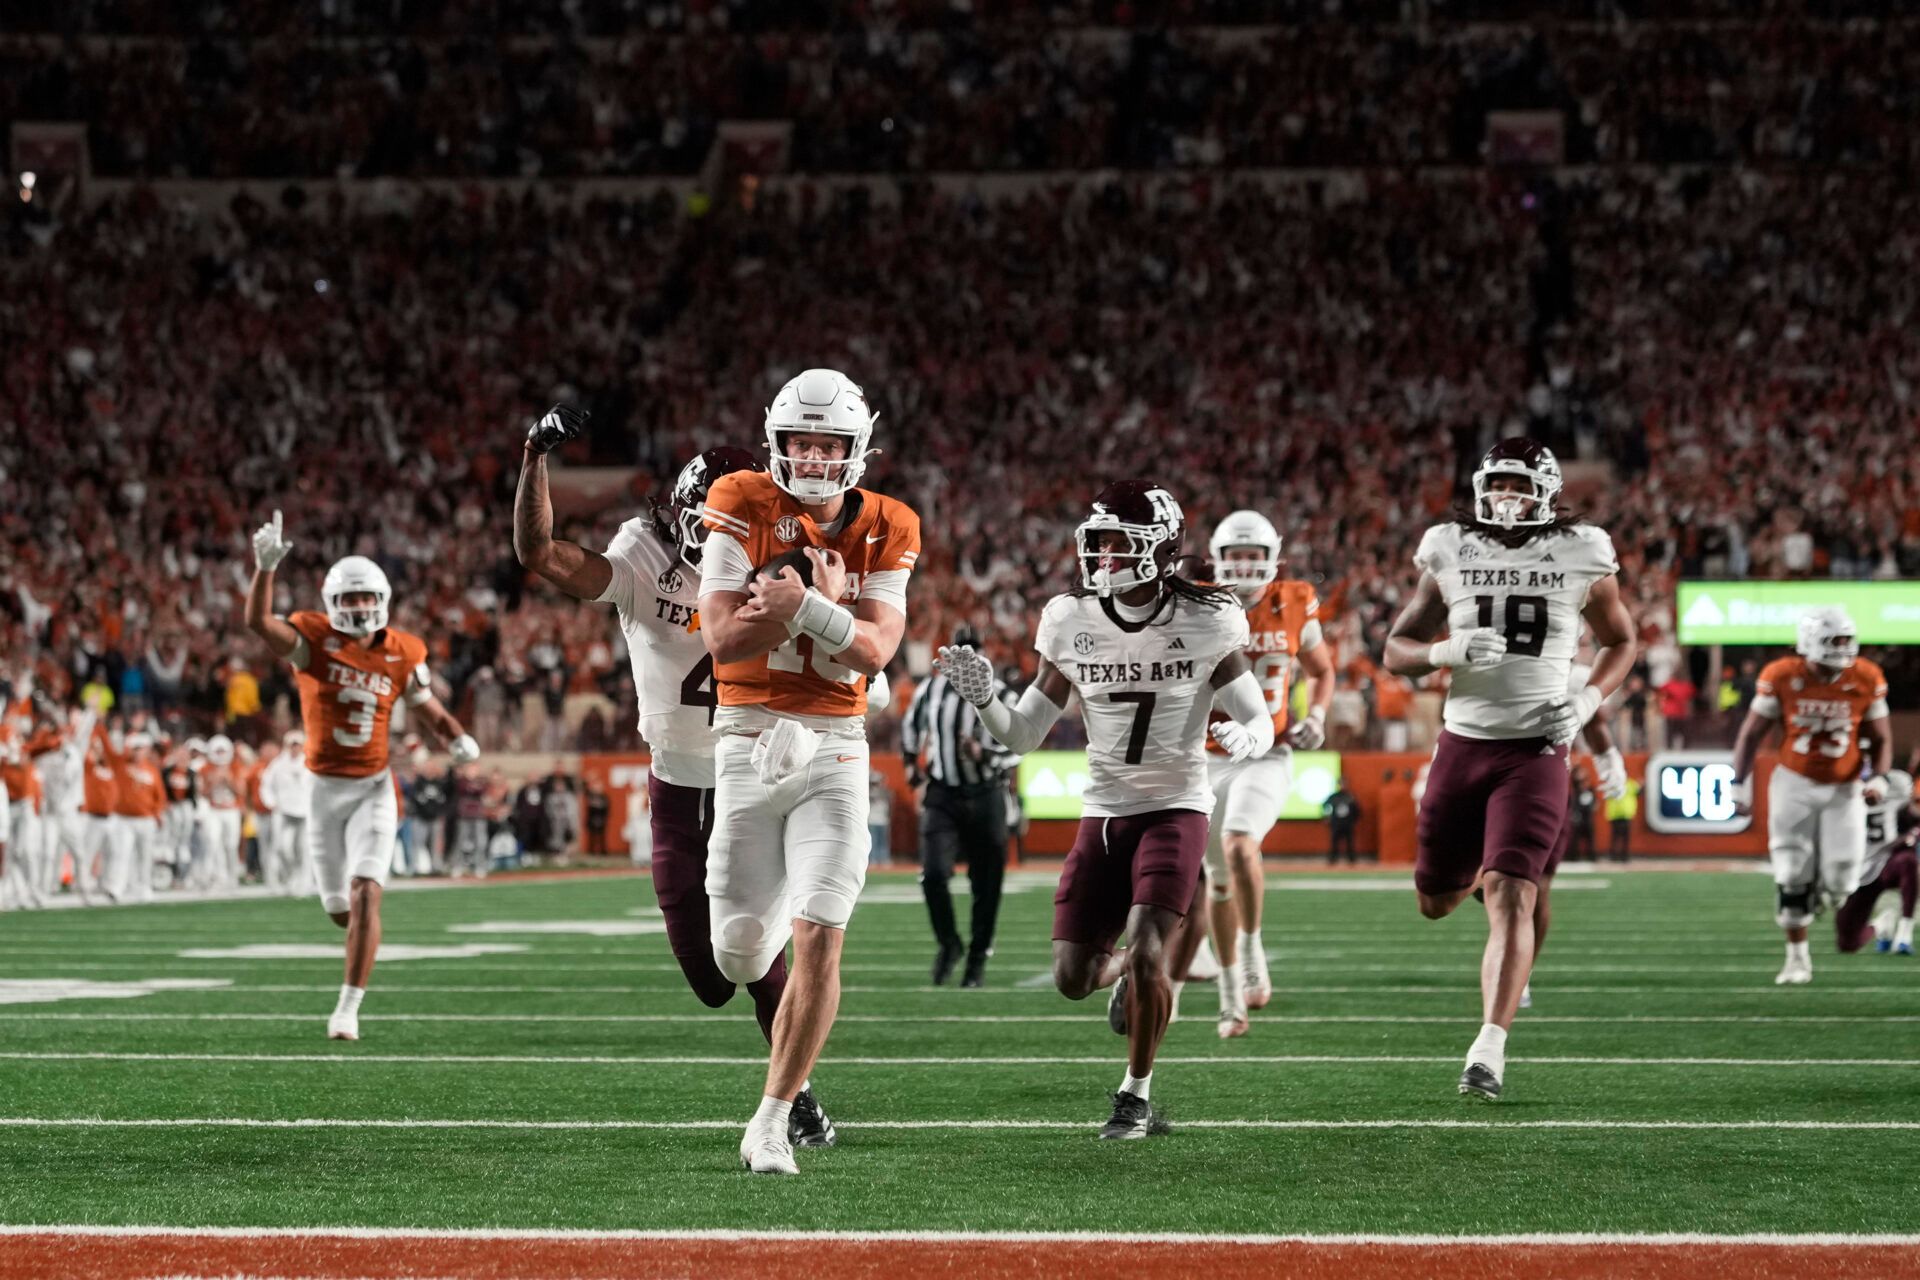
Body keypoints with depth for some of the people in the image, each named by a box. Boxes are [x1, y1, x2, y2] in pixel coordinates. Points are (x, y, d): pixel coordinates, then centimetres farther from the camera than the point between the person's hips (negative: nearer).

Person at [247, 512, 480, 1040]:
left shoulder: (401, 654, -3)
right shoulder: (314, 639, -9)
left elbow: (431, 712, 9)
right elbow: (258, 622, -27)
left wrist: (459, 742, -12)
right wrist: (265, 566, -42)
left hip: (373, 788, 0)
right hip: (325, 790, 0)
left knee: (365, 896, -18)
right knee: (341, 911, 9)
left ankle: (349, 1008, -15)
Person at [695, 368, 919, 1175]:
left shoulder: (883, 531, 1)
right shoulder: (744, 508, -5)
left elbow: (876, 652, -9)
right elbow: (723, 639, -13)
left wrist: (801, 604, -24)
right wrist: (825, 600, -19)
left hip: (834, 748, 1)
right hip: (749, 741, 0)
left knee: (819, 945, -11)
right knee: (741, 959, 2)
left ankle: (772, 1120, 0)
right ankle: (774, 909, 41)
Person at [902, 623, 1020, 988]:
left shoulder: (999, 698, -4)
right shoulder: (930, 691, 3)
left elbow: (1016, 749, -1)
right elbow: (912, 725, 23)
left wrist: (985, 755, -18)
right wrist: (911, 763, 13)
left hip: (985, 797, -1)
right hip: (942, 797, 1)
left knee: (986, 886, 3)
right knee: (933, 874, -16)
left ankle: (978, 958, 19)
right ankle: (948, 944, 6)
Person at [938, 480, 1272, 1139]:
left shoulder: (1205, 623, -11)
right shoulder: (1072, 623, -3)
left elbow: (1260, 720, -6)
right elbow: (1023, 735, 3)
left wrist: (1248, 737, -31)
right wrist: (983, 697, -17)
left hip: (1175, 807, -3)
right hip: (1103, 811, 3)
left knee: (1147, 954, -18)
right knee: (1073, 977, -2)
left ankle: (1136, 1095, 3)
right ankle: (1129, 972, 36)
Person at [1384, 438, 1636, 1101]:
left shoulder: (1581, 557, -1)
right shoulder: (1450, 554, 2)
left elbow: (1620, 641, 14)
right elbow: (1397, 649, 7)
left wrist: (1588, 701, -5)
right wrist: (1447, 652, -14)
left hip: (1535, 750, -3)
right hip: (1463, 743, 3)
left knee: (1510, 899, -17)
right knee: (1436, 901, 13)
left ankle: (1489, 1049, -21)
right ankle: (1482, 866, 49)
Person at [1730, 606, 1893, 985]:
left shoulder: (1867, 680, -10)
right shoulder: (1781, 677, -13)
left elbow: (1881, 740, 3)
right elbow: (1752, 733, -1)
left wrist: (1878, 779, -13)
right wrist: (1740, 783, -6)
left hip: (1844, 789, 0)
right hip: (1795, 783, 0)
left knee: (1840, 882, -9)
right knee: (1792, 878, -3)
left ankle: (1826, 885, 29)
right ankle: (1797, 958, 12)